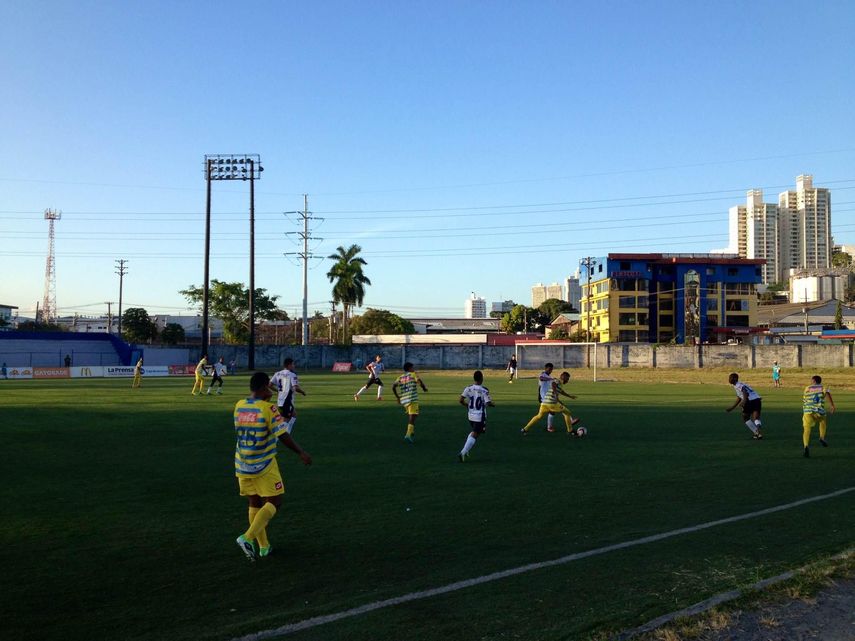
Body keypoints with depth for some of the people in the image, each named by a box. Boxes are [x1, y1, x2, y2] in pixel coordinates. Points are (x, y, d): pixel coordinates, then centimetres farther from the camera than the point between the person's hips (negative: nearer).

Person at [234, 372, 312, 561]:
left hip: (242, 466, 6)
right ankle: (248, 537, -12)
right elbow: (283, 436, -18)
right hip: (264, 467, -6)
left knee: (255, 504, 16)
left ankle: (263, 546, 23)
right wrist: (301, 452, -9)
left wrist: (265, 400, 20)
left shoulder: (239, 406, 1)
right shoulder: (268, 408, -16)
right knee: (274, 502, 5)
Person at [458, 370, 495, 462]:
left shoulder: (468, 389, -1)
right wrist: (493, 404, 5)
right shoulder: (484, 390, -14)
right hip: (480, 416, -6)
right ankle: (463, 453, -11)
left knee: (474, 432, 25)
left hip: (471, 415, 6)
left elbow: (461, 400, -4)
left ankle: (465, 451, 16)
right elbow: (488, 403, -17)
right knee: (474, 435, -1)